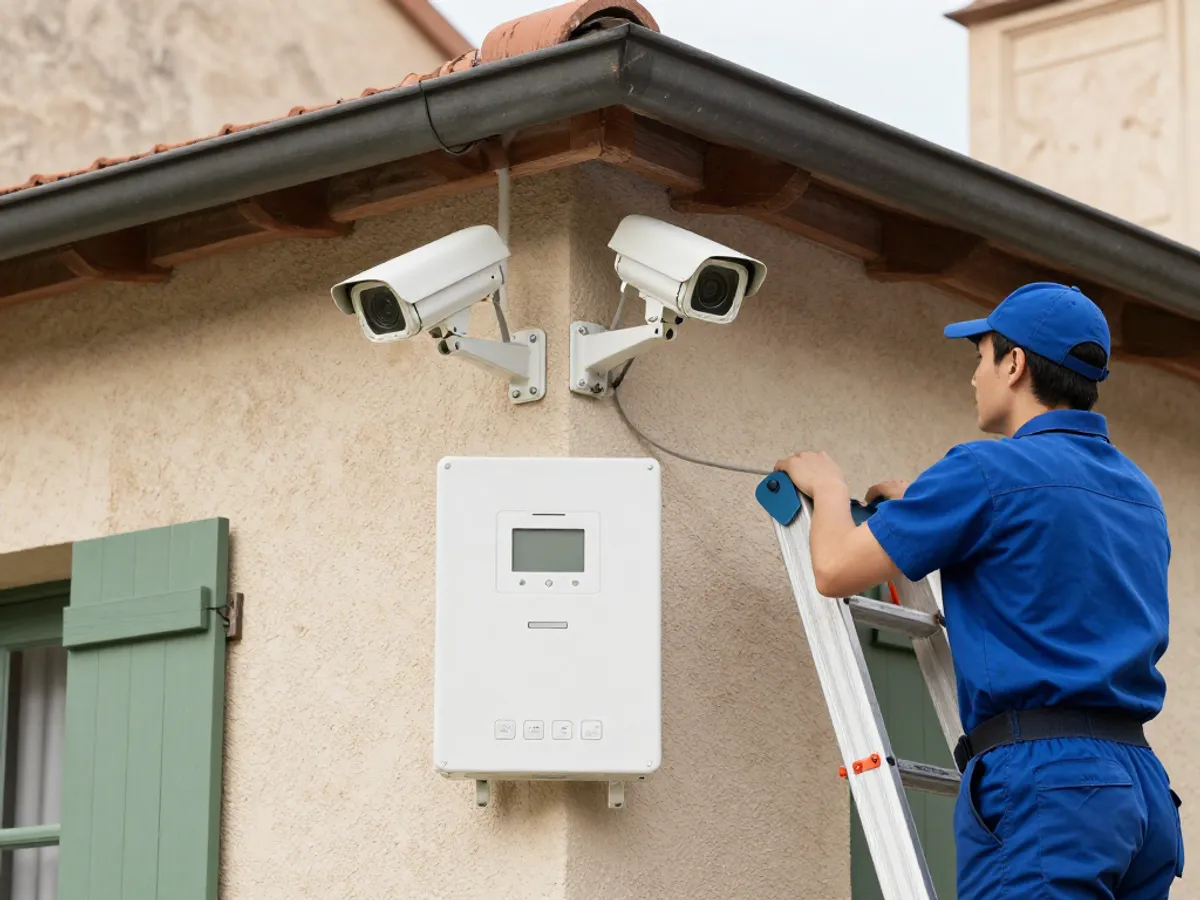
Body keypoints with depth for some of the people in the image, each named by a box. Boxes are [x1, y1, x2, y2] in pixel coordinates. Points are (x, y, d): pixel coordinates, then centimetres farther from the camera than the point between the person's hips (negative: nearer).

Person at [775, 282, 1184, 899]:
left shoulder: (988, 471, -5)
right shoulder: (1139, 493, 19)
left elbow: (836, 570, 1)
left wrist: (829, 489, 22)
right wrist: (925, 509, 43)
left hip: (1041, 783, -8)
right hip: (1141, 780, 8)